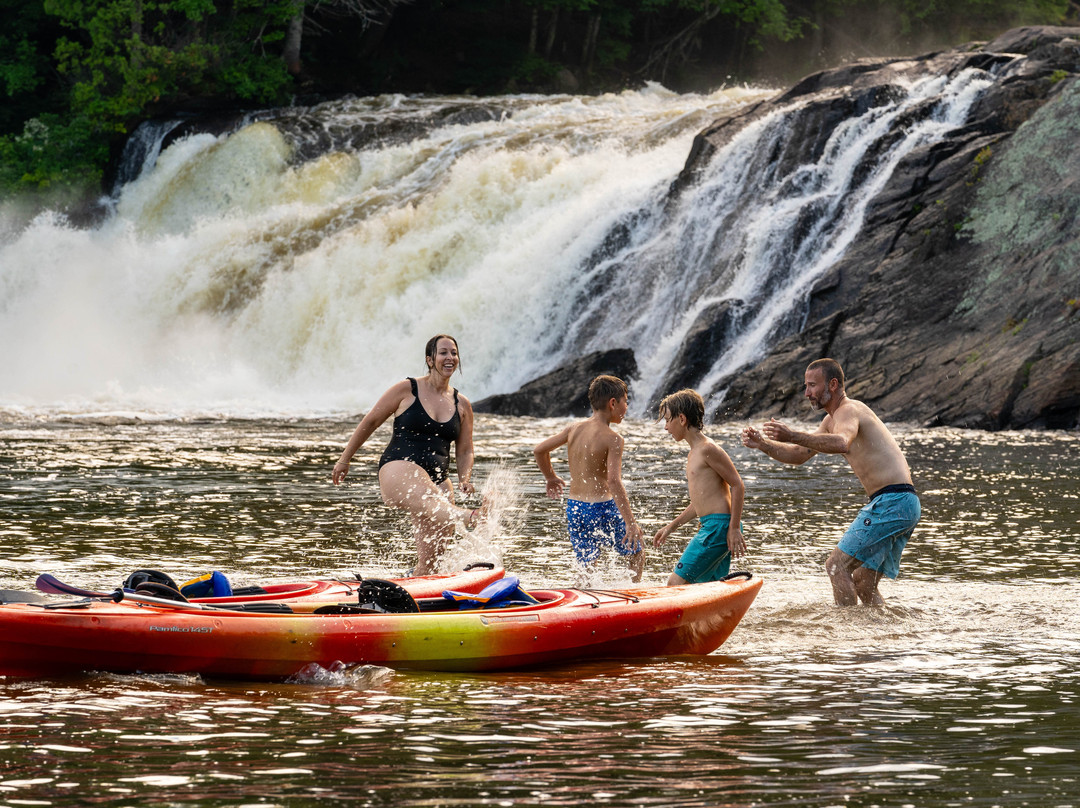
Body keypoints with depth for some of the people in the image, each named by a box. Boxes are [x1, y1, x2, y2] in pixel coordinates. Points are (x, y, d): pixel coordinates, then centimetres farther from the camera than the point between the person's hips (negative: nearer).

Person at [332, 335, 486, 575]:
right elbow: (370, 422, 10)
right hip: (399, 470, -6)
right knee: (429, 500, -41)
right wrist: (344, 460, 13)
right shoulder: (407, 390, 3)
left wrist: (464, 479, 0)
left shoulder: (462, 405, 15)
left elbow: (465, 450, 20)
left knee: (430, 560, -4)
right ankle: (470, 518, -72)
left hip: (438, 480, 6)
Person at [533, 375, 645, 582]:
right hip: (600, 508, -6)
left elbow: (539, 450, 11)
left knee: (586, 566, 19)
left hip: (573, 508, 6)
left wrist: (551, 477, 29)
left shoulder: (574, 429, 4)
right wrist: (630, 522, -23)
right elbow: (614, 482, -23)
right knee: (637, 552, 16)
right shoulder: (612, 439, -14)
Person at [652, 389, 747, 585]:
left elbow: (738, 486, -13)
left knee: (676, 583, -15)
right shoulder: (693, 455, 19)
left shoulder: (707, 449, -10)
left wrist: (734, 528, -17)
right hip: (710, 527, 10)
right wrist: (671, 527, 28)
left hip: (719, 526, -10)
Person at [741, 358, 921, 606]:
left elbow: (842, 444, -35)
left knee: (837, 565, -13)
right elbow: (798, 456, 25)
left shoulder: (848, 411, -11)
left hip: (892, 501, -10)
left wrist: (793, 436, -44)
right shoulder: (832, 420, 21)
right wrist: (762, 443, 8)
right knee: (863, 584, 14)